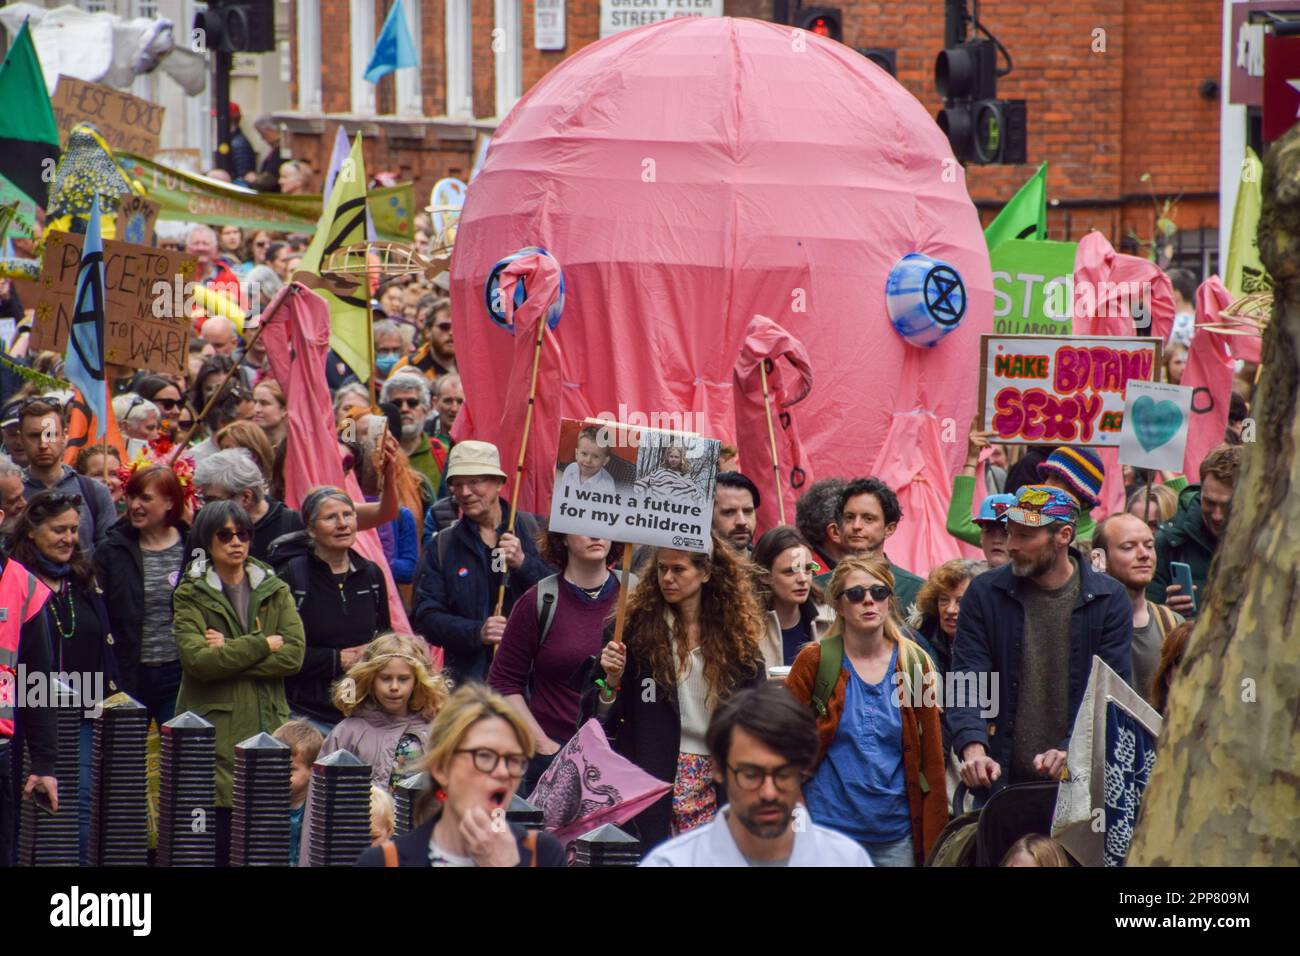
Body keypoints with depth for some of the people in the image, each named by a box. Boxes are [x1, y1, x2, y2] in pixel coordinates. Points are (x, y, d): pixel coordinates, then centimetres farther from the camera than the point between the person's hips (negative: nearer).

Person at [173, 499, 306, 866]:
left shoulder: (275, 591, 15)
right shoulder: (191, 595, 5)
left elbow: (294, 655, 0)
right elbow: (197, 659, -11)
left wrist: (229, 654, -7)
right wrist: (262, 645, -6)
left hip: (268, 725, 3)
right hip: (214, 730, -3)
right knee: (217, 845, -8)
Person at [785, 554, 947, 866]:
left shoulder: (914, 662, 5)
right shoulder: (815, 661, -1)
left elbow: (932, 757, 7)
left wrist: (933, 841, 2)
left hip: (896, 836, 2)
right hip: (829, 825, -2)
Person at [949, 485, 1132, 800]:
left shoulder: (1109, 600, 0)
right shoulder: (984, 594, 3)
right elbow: (967, 683, -4)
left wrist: (1071, 751, -21)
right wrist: (974, 750, -22)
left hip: (1078, 783, -1)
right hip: (1000, 781, 1)